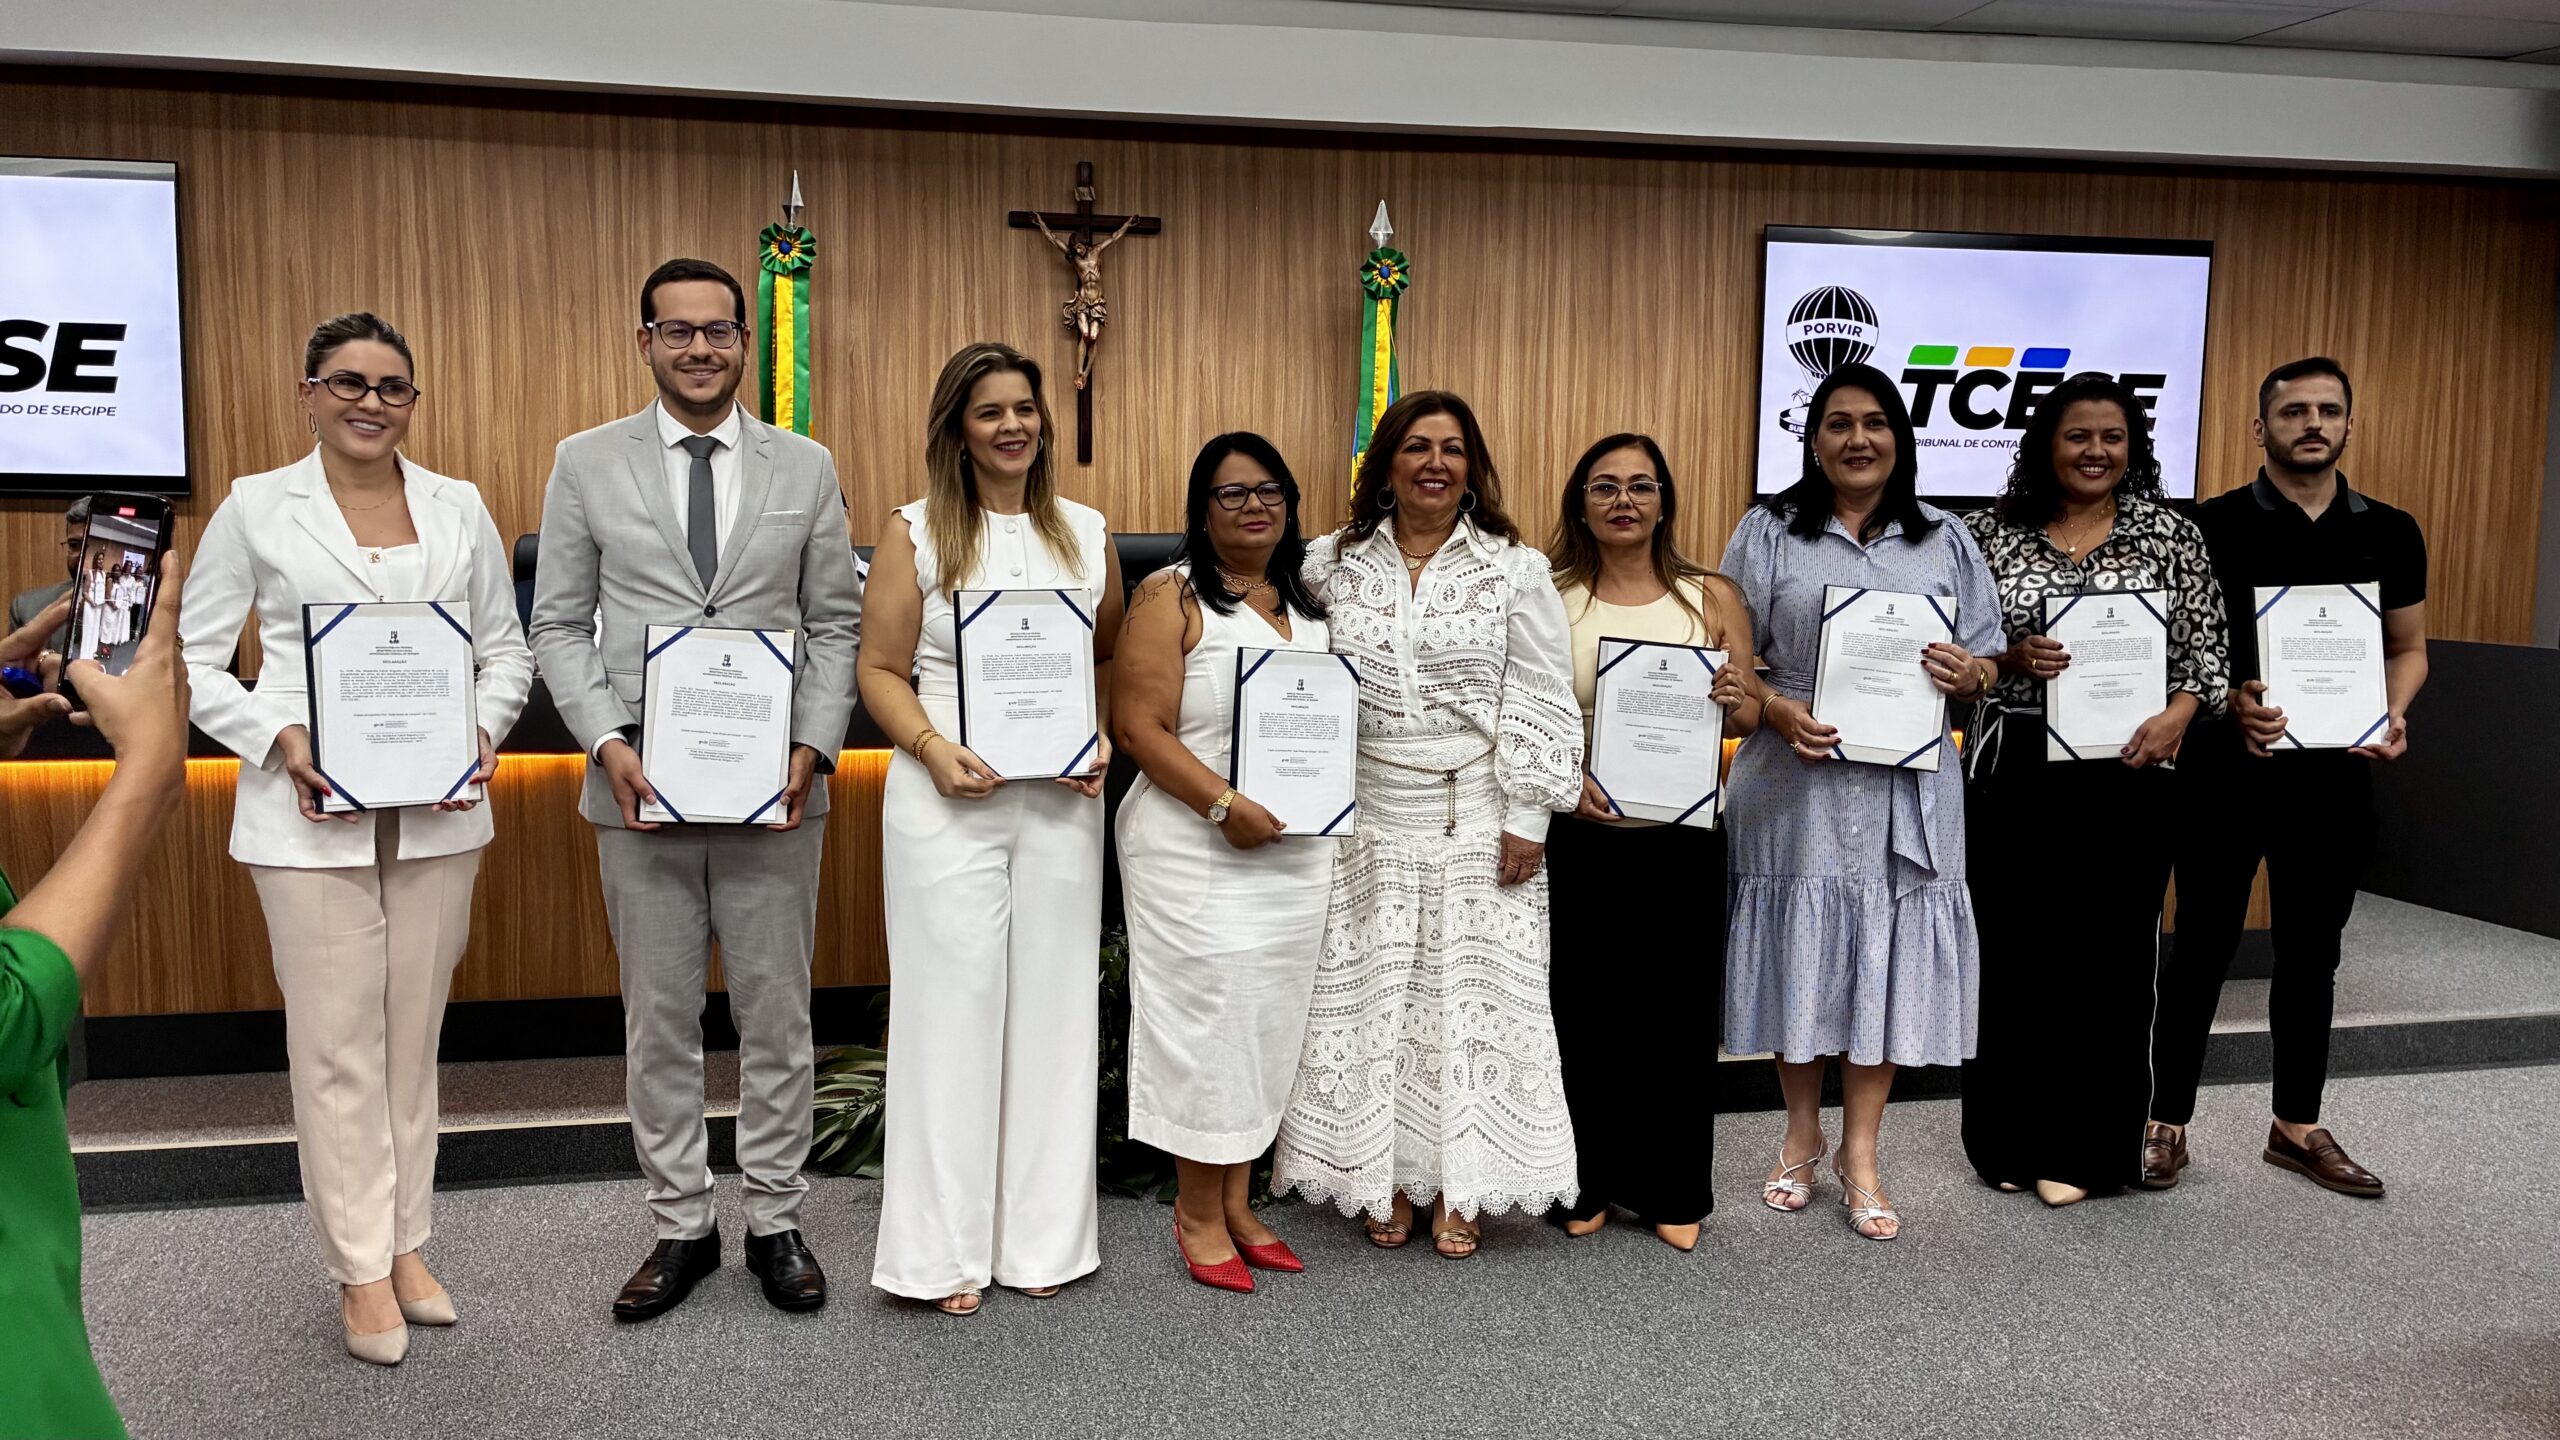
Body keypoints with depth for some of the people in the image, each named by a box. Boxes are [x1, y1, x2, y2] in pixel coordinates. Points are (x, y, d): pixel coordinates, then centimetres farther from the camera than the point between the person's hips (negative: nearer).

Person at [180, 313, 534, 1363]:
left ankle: (407, 1243, 23)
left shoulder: (460, 509, 9)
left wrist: (482, 731, -6)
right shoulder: (256, 508, 3)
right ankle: (361, 1270, 12)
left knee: (414, 1032, 10)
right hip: (310, 811, -2)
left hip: (437, 812, 3)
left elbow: (506, 649, 12)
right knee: (335, 1041, 1)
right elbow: (196, 659, 3)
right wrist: (279, 739, -13)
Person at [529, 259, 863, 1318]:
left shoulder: (806, 468, 5)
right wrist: (609, 741, -10)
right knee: (659, 1021, 9)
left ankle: (776, 1222, 22)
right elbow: (559, 625, 4)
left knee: (776, 1013, 8)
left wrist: (814, 747, -7)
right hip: (642, 787, 0)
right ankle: (681, 1228, 23)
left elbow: (836, 625, 6)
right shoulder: (587, 464, 4)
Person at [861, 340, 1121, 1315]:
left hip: (1061, 800, 3)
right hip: (947, 799, -3)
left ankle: (1042, 1235, 21)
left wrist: (1102, 737, -2)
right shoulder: (915, 533, 1)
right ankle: (946, 1248, 13)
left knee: (1052, 1004, 7)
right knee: (952, 1004, 1)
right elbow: (882, 669, 0)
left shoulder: (1086, 532, 10)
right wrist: (932, 748, -15)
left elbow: (1110, 656, 15)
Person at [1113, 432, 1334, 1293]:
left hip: (1297, 850, 6)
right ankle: (1199, 1213, 13)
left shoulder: (1307, 606, 14)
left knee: (1269, 1020, 10)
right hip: (1198, 848, -6)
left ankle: (1237, 1201, 23)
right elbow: (1139, 727, -13)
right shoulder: (1171, 598, -5)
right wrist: (1226, 805, -20)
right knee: (1209, 1016, -2)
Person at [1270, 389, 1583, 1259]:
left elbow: (1541, 701, -2)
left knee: (1472, 991, 2)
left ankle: (1459, 1192, 14)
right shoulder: (1333, 567, 5)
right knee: (1371, 994, 5)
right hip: (1369, 819, 2)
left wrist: (1527, 818, -7)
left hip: (1479, 819, -2)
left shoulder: (1514, 570, 0)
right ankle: (1385, 1182, 18)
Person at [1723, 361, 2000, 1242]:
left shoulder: (1944, 541, 11)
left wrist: (1967, 674, -11)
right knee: (1799, 956, 6)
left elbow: (1988, 661, 12)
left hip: (1907, 788, 2)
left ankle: (1860, 1154, 19)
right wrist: (1778, 712, -16)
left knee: (1886, 962, 4)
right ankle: (1801, 1138, 26)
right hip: (1795, 783, -1)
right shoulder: (1767, 532, 4)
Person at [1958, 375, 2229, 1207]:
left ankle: (2085, 1147, 18)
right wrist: (2010, 658, -14)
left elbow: (2208, 647, 3)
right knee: (2012, 945, 4)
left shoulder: (2171, 534, 3)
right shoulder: (1993, 532, 3)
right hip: (2015, 766, 0)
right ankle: (2011, 1137, 20)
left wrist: (2175, 715, -15)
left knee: (2110, 950, 4)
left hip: (2128, 769, 0)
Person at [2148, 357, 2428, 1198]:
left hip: (2334, 774, 4)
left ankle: (2297, 1128, 26)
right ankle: (2168, 1123, 14)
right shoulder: (2213, 526, -5)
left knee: (2312, 950, 13)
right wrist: (2230, 701, -21)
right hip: (2226, 768, -4)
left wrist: (2393, 715, -6)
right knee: (2204, 947, 3)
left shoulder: (2390, 533, 6)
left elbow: (2408, 647, 14)